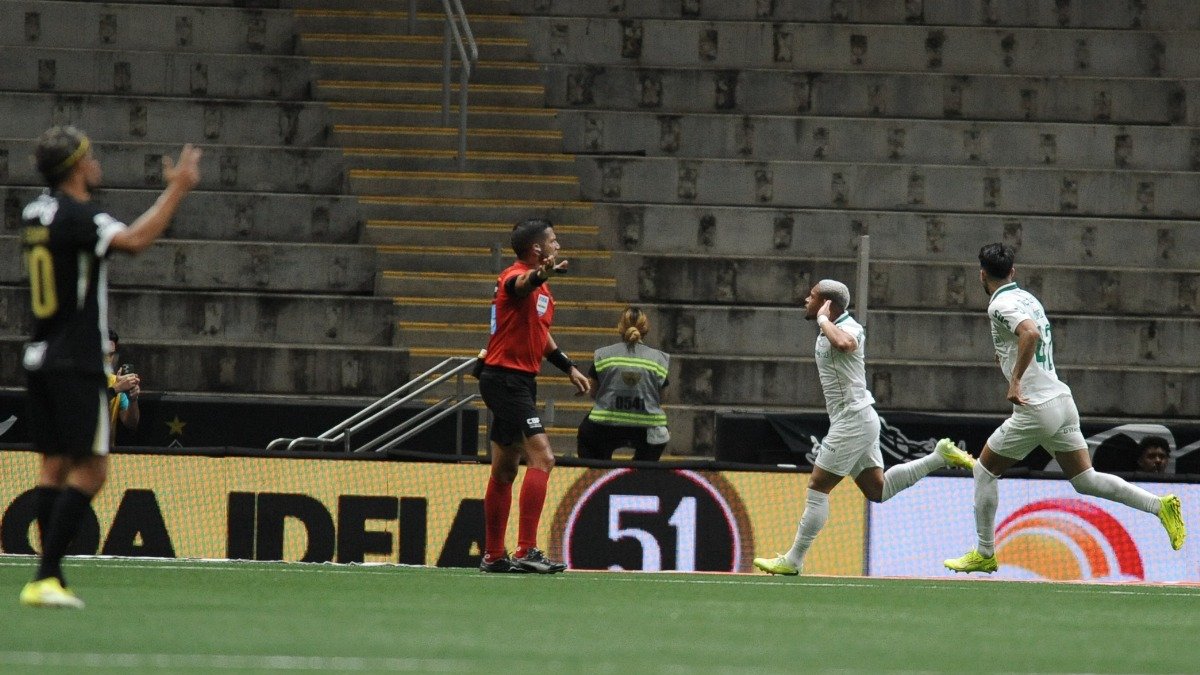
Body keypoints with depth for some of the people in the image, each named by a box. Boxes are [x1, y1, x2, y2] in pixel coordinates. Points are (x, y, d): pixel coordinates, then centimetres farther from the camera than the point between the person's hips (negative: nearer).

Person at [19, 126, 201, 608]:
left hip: (41, 359, 9)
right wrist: (177, 189, -23)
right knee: (89, 470, -7)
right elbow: (134, 240, -30)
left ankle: (49, 578, 4)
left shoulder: (36, 213, 12)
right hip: (76, 364, -9)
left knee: (55, 464, 9)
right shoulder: (77, 216, -15)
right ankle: (45, 577, -14)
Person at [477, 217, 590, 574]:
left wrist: (568, 367, 26)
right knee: (541, 457, -19)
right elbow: (521, 285, -42)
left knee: (505, 469, 15)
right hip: (506, 379, -11)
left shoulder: (543, 288, 16)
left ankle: (493, 555, 21)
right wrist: (539, 274, -64)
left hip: (520, 382, 11)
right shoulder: (516, 277, -16)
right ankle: (526, 551, -23)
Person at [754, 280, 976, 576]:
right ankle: (940, 456, 15)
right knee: (878, 490, 13)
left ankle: (793, 560, -1)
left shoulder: (849, 327, -17)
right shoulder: (829, 332, 13)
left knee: (818, 488, -5)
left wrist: (823, 320, -27)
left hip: (853, 419, -10)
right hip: (851, 420, 10)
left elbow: (844, 343, -42)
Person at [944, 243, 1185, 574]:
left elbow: (1030, 333, -29)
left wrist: (1015, 380, -29)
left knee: (985, 470, 8)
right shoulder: (1027, 298, 16)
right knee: (1085, 480, 9)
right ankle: (1159, 505, -5)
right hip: (1063, 401, 8)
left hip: (1036, 408, -8)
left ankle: (984, 554, 12)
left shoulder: (1001, 305, -11)